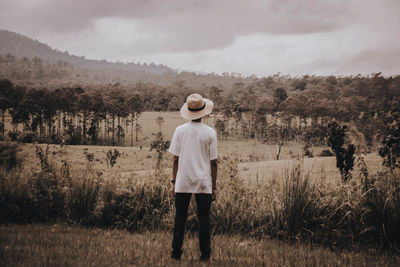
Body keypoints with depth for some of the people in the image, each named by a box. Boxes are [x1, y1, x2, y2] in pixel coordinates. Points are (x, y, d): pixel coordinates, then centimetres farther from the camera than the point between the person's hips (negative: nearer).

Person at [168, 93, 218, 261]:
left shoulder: (180, 130, -2)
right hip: (204, 184, -1)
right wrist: (214, 186, 6)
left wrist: (174, 181, 9)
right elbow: (213, 162, -1)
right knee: (203, 219, 7)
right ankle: (205, 254, 9)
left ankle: (176, 252, 10)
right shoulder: (210, 133, -4)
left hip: (182, 183, 1)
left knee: (180, 218, 9)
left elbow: (175, 158, 0)